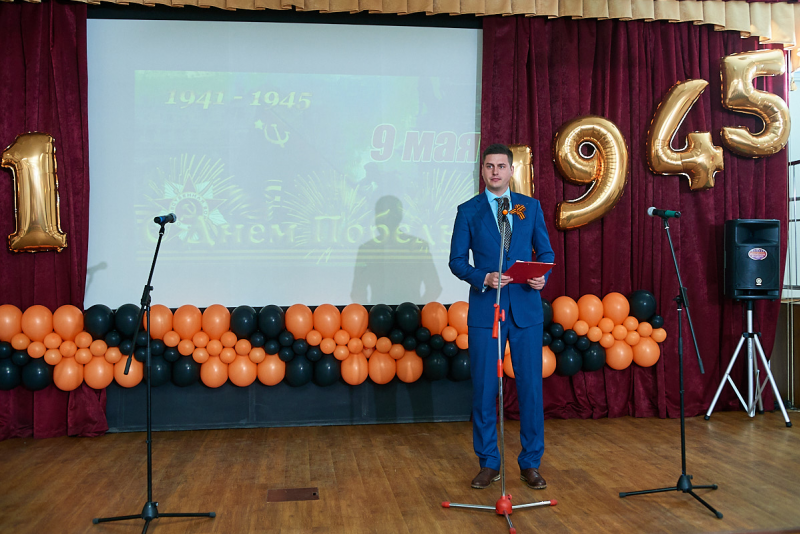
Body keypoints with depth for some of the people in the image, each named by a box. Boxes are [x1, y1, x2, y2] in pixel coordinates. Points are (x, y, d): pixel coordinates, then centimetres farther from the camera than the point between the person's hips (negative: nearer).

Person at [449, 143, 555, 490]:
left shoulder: (530, 206, 9)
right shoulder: (468, 210, 4)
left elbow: (545, 251, 11)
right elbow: (457, 260, 3)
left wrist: (542, 276, -10)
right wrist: (484, 278, -15)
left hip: (526, 308, 1)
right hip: (485, 310, -1)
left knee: (531, 386, 5)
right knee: (484, 389, 4)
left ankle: (530, 464, 19)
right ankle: (489, 463, 18)